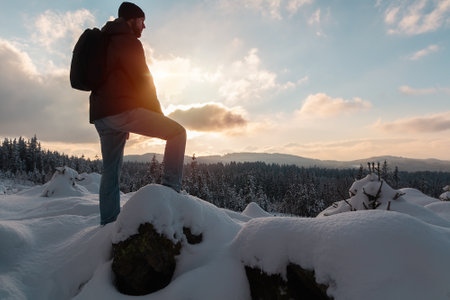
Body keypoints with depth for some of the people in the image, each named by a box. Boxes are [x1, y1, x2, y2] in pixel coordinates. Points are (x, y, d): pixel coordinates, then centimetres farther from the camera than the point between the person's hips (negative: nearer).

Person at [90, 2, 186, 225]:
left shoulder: (105, 42, 28)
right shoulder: (128, 42, -1)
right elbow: (142, 81, -8)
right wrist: (158, 114, 4)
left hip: (100, 115, 10)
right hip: (123, 109, -9)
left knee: (111, 170, 12)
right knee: (177, 132, -4)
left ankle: (108, 223, 15)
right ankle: (171, 188, -12)